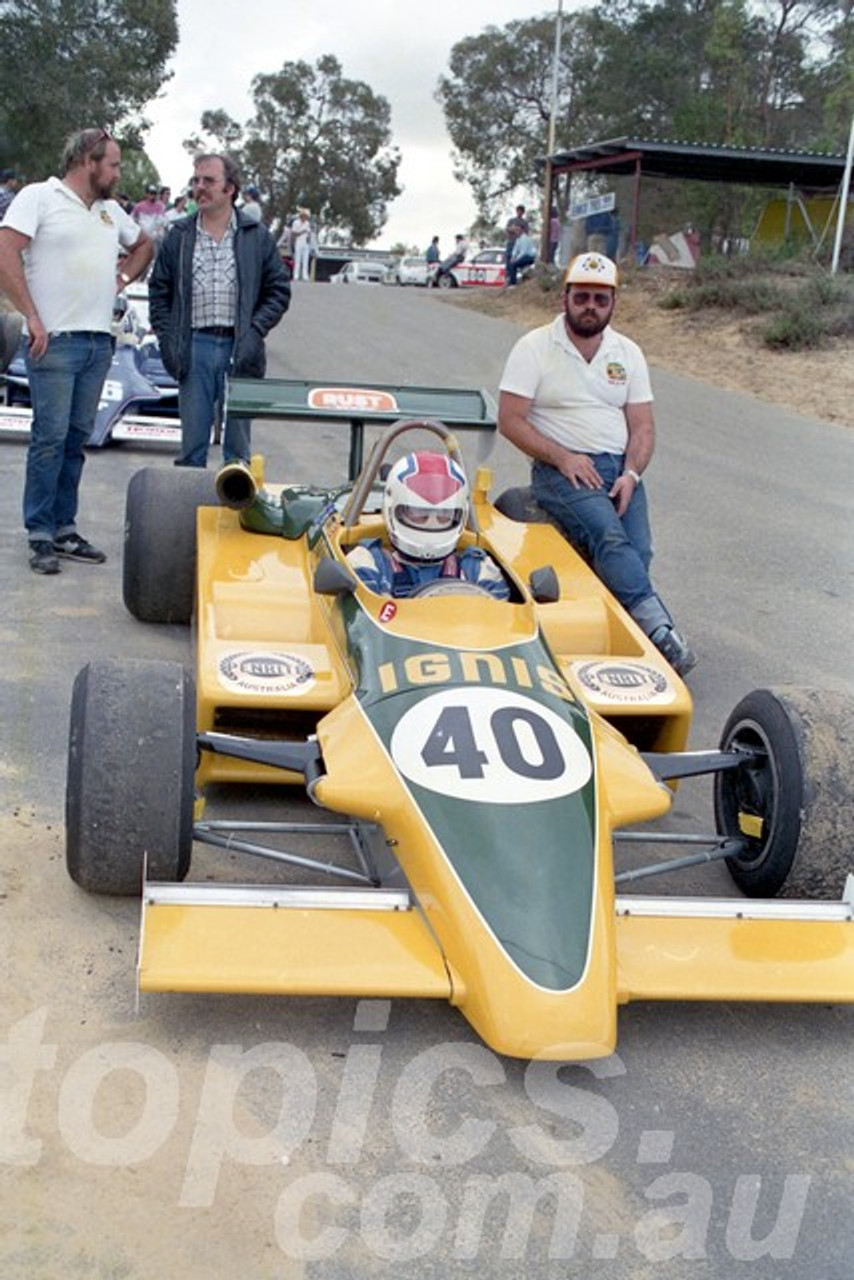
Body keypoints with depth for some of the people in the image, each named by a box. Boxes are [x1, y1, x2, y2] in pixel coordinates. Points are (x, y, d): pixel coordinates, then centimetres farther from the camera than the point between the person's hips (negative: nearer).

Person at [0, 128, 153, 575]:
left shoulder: (111, 210, 18)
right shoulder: (38, 197, -3)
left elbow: (143, 245, 35)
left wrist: (124, 276, 16)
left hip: (99, 342, 7)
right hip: (55, 340, -7)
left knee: (76, 438, 9)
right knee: (50, 436, -7)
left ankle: (64, 529, 15)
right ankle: (40, 536, -1)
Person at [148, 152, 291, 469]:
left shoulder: (257, 237, 6)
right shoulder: (179, 236, 9)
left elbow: (279, 290, 7)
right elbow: (159, 291, 12)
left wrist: (255, 331, -7)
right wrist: (167, 340, 0)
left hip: (239, 348, -1)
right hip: (195, 347, 1)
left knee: (238, 447, 5)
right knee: (191, 445, 4)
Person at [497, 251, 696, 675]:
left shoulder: (628, 353, 14)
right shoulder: (534, 347, 1)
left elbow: (642, 426, 11)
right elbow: (510, 420, -5)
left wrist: (631, 474, -8)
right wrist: (562, 457, -16)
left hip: (620, 469, 5)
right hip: (560, 468, -5)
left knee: (638, 553, -23)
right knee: (609, 536, -32)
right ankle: (658, 629, -41)